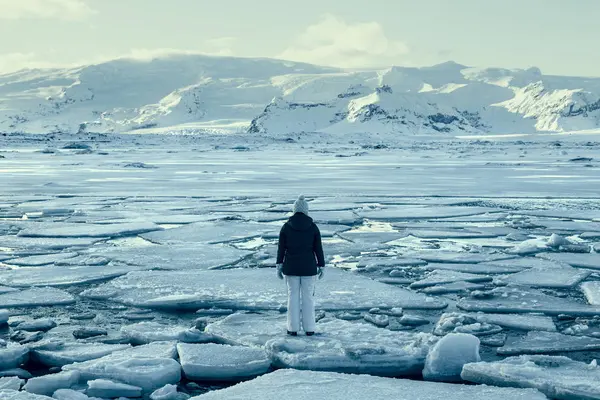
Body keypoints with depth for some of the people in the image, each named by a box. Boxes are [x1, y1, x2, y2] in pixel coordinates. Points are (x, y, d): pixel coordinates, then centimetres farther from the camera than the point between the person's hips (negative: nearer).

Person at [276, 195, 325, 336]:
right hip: (309, 267, 0)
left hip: (291, 267, 0)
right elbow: (318, 248, -3)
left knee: (293, 296, 8)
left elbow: (281, 248, -3)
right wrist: (321, 266, 5)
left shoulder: (286, 226, -4)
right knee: (308, 296, 7)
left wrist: (279, 265, 2)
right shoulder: (313, 227, -5)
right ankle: (309, 329, 10)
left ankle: (293, 329, 9)